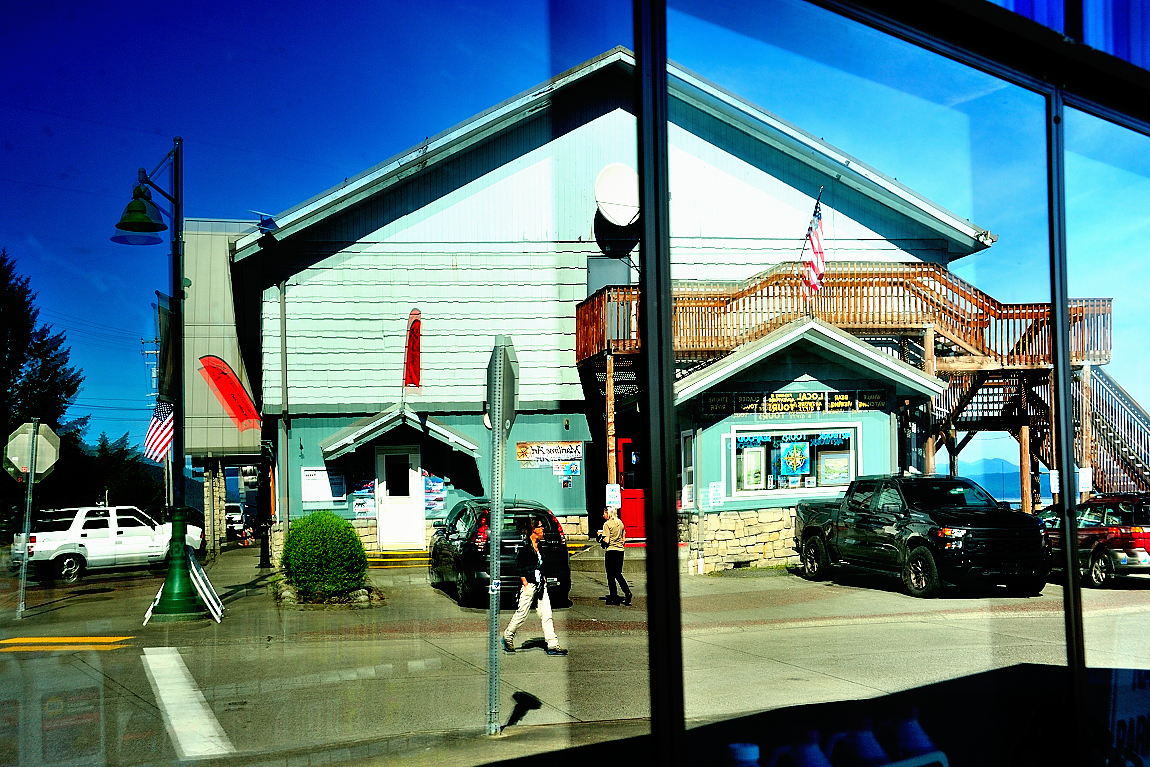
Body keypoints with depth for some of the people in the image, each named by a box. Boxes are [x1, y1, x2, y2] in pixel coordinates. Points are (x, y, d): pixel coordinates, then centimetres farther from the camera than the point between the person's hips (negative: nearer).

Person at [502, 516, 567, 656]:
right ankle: (508, 638, 22)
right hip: (529, 585, -8)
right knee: (522, 613, 2)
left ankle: (553, 645, 0)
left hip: (540, 585, 8)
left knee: (546, 615, 2)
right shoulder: (524, 546, -11)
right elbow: (519, 566, -13)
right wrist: (525, 584, -14)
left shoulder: (539, 547, 13)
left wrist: (544, 578, 14)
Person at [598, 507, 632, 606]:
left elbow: (607, 541, -15)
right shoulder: (620, 522, 11)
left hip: (611, 551, -7)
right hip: (620, 550, 7)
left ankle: (614, 598, 5)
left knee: (611, 575, 2)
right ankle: (627, 592, 1)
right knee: (618, 574, 16)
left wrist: (601, 537, 2)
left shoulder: (607, 524, -10)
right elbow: (624, 539, 13)